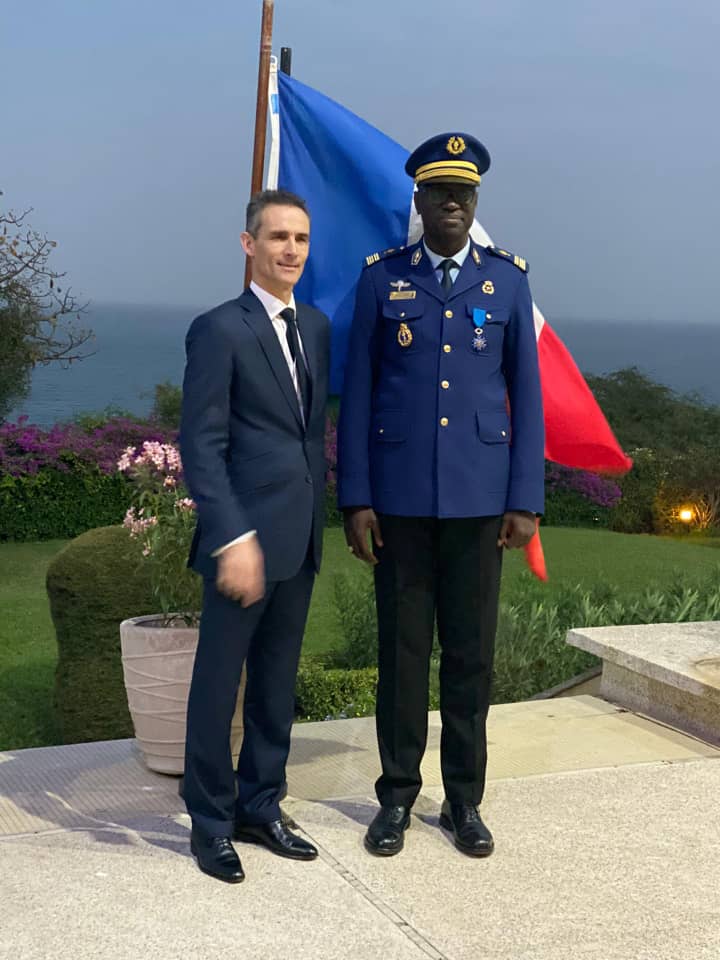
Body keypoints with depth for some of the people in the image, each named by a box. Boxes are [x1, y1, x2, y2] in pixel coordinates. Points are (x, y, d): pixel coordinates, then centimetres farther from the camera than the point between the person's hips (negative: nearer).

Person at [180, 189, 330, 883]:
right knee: (218, 681, 4)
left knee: (278, 680, 15)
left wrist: (320, 517, 11)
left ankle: (260, 807, 28)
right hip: (245, 538, -7)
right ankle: (210, 821, 18)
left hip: (301, 538, 7)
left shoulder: (316, 327, 12)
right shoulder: (219, 330, -10)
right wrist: (233, 539, -20)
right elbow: (201, 447, -14)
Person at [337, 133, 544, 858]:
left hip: (479, 497, 1)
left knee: (471, 652, 8)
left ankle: (464, 800, 21)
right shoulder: (381, 279, 3)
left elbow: (525, 395, 4)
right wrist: (355, 499, -4)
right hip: (399, 497, 0)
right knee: (401, 650, 7)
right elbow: (356, 395, 2)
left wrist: (525, 501, -2)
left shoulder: (507, 279, 5)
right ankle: (397, 796, 21)